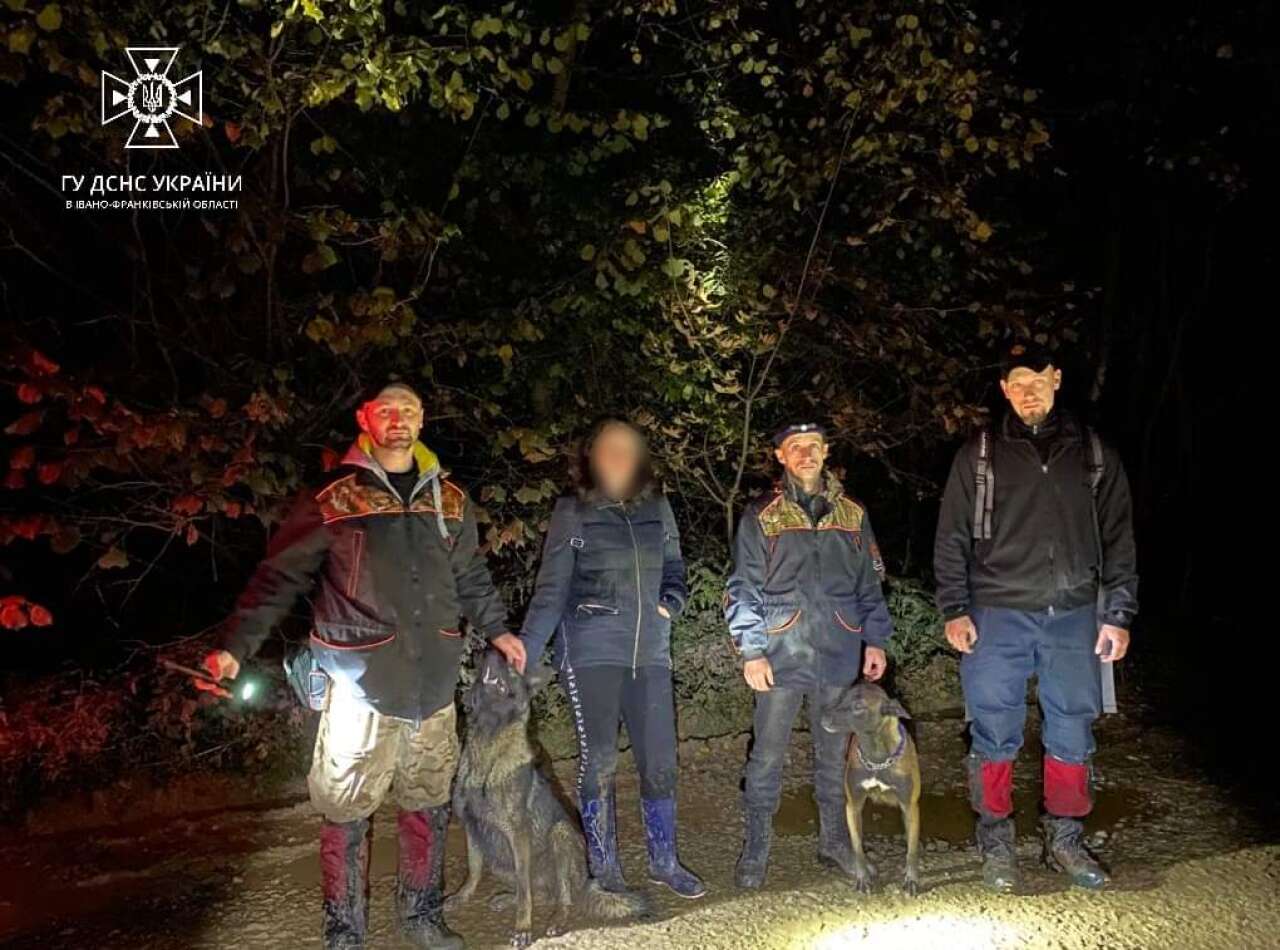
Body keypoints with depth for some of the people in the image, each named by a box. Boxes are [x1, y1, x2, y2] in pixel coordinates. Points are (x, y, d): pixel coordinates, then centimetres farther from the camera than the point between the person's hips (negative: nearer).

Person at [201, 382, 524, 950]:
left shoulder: (448, 499, 11)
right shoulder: (333, 498, -3)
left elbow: (470, 577, 23)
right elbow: (280, 577, -3)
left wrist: (497, 629, 21)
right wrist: (236, 648, -9)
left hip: (433, 683, 4)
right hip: (361, 684, -4)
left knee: (428, 804, 15)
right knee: (346, 811, 3)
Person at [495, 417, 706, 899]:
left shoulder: (657, 507, 8)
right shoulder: (573, 512, -1)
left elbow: (674, 568, 18)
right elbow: (551, 588, -3)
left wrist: (671, 601, -4)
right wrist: (526, 648, -12)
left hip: (650, 652, 3)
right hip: (592, 651, -3)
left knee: (660, 759, 6)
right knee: (599, 760, 3)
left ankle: (664, 861, 24)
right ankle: (604, 869, 19)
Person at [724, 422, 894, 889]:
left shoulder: (852, 515, 10)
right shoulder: (761, 516, 1)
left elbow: (869, 584, 15)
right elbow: (743, 589, 0)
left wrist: (876, 640, 8)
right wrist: (751, 651, -7)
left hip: (838, 656, 3)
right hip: (781, 657, -2)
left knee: (834, 755, 14)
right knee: (767, 757, 3)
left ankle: (834, 839, 30)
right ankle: (755, 849, 17)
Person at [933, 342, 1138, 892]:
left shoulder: (1093, 455, 9)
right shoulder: (979, 456, 4)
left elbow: (1119, 538, 9)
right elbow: (951, 539, 3)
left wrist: (1119, 614, 3)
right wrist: (954, 610, -4)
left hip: (1074, 616, 2)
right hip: (998, 616, -1)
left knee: (1073, 730, 9)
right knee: (995, 733, 3)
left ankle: (1064, 838, 26)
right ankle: (996, 842, 18)